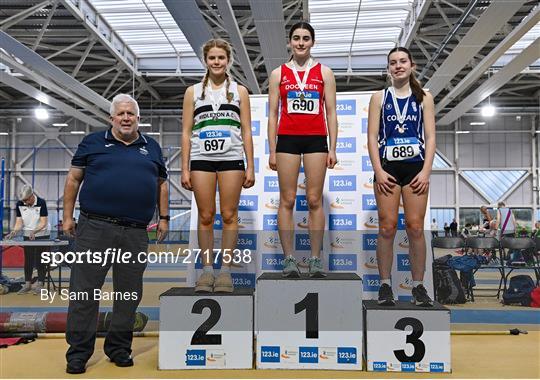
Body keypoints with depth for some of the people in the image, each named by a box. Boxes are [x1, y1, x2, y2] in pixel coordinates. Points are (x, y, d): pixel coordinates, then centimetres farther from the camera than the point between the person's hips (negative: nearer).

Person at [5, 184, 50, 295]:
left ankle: (40, 284, 3)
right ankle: (27, 284, 12)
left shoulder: (41, 203, -20)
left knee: (40, 260, -4)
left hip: (42, 234, -4)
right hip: (27, 235, 4)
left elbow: (43, 222, -21)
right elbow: (19, 222, -7)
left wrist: (34, 231, -35)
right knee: (28, 260, 5)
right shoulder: (19, 204, -7)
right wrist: (14, 232, -25)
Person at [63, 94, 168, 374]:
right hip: (94, 228, -2)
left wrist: (164, 218, 12)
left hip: (136, 233, 2)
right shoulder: (93, 142, 8)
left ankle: (119, 348, 23)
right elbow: (73, 179, 9)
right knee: (84, 291, 0)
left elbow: (161, 184, 20)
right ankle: (78, 352, 12)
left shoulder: (152, 148, 15)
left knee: (129, 294, 8)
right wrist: (68, 216, 3)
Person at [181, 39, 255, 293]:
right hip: (201, 159, 1)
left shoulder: (239, 91, 11)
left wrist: (250, 167, 1)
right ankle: (207, 269, 11)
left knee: (229, 215, 0)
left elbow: (246, 131, 8)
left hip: (231, 159, 0)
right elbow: (186, 132, 8)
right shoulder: (193, 92, 11)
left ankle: (225, 269, 8)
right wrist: (185, 169, 1)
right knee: (205, 216, 2)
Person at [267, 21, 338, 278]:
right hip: (287, 140, 0)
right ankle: (289, 259, 4)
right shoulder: (278, 74, 11)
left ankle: (316, 259, 6)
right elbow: (272, 115, 8)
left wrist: (332, 149, 0)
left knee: (314, 200, 0)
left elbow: (331, 113, 7)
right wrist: (272, 151, 2)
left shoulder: (324, 73, 11)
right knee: (287, 200, -1)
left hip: (316, 140, 0)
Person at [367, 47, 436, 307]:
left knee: (415, 227, -3)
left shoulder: (424, 98, 11)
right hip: (387, 167, 0)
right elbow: (372, 137, 3)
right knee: (387, 227, -3)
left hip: (415, 166, 1)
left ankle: (418, 286, 7)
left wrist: (426, 171, -7)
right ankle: (385, 285, 5)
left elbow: (430, 137, 5)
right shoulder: (379, 98, 9)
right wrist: (378, 171, -8)